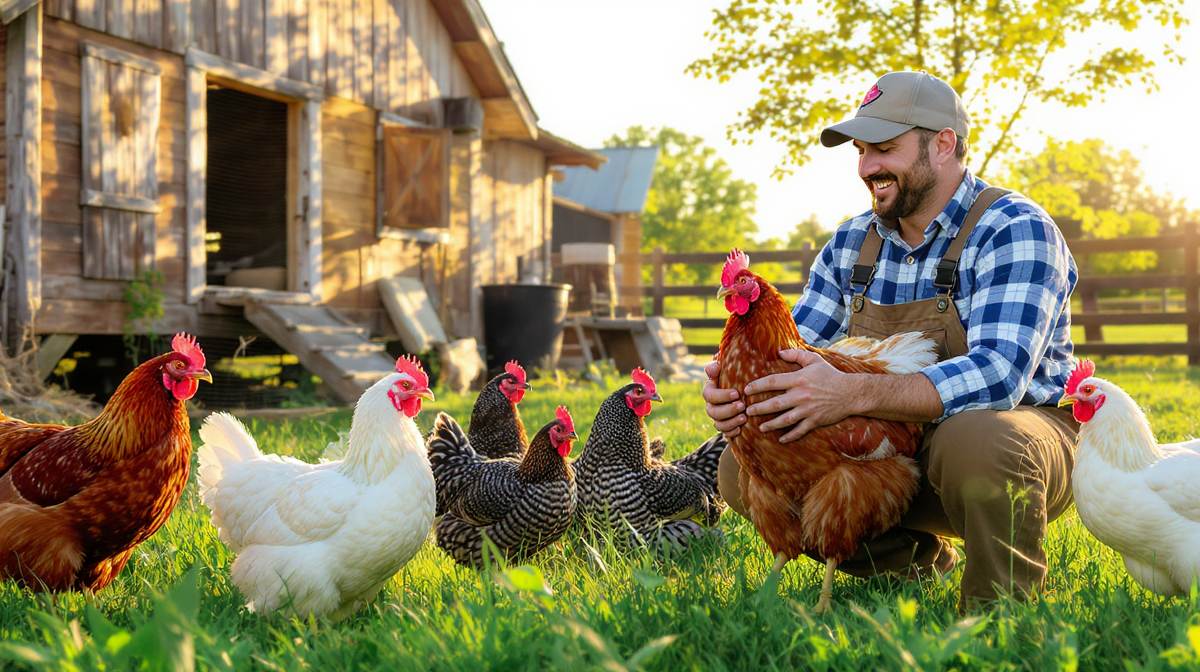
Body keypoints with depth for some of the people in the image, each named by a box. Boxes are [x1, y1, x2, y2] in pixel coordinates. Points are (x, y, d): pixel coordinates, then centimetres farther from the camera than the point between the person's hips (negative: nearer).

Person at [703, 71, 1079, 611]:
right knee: (742, 469, -8)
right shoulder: (852, 243, 5)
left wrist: (850, 394, -43)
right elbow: (792, 355, 4)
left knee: (975, 438, -41)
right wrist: (735, 391, -22)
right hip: (897, 449, 6)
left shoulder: (1014, 230, -17)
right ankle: (920, 559, 5)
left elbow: (998, 375, -31)